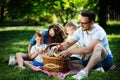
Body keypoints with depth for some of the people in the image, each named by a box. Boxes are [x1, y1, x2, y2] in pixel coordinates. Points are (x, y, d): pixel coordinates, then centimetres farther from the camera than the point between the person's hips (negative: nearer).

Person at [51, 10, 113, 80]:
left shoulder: (98, 31, -23)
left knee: (98, 46, -37)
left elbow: (88, 49, -34)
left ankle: (85, 71, -50)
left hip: (105, 59, -7)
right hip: (90, 60, 7)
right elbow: (68, 43, 5)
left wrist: (70, 52, -33)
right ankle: (96, 69, -17)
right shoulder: (80, 30, -2)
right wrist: (58, 47, -15)